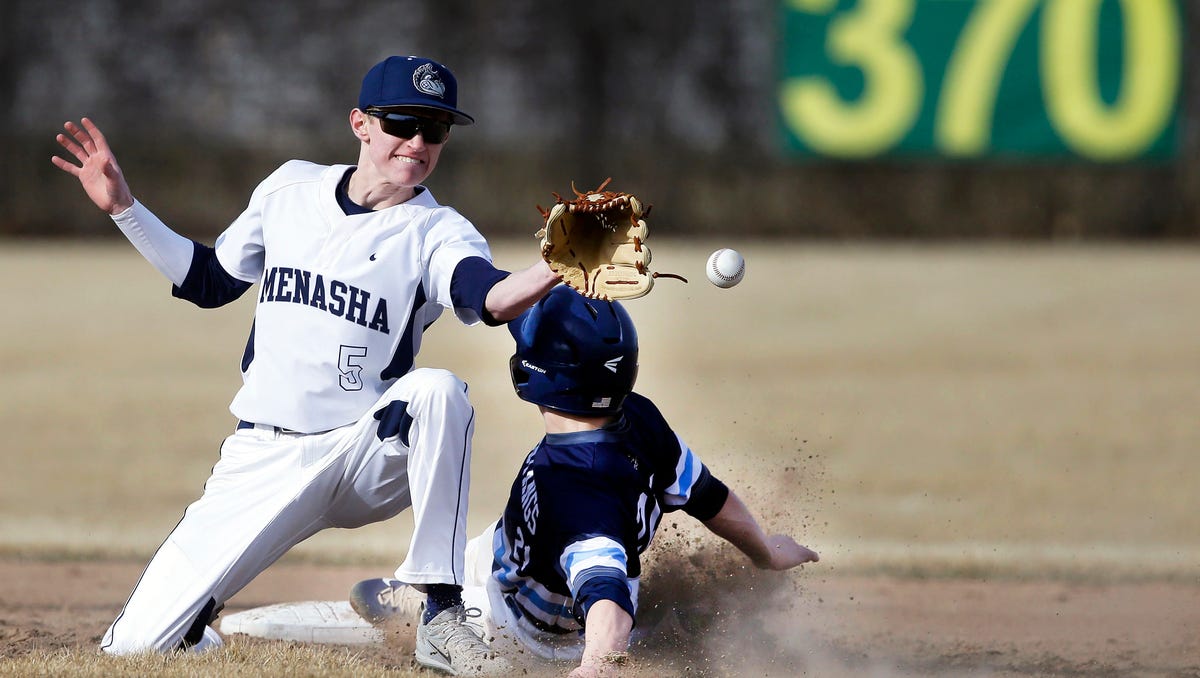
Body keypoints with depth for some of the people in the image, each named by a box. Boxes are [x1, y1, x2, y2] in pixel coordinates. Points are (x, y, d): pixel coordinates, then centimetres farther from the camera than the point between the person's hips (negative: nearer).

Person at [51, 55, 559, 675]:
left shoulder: (437, 234, -7)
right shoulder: (290, 189, 5)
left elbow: (493, 299, -29)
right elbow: (210, 281, 19)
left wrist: (554, 270, -51)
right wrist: (122, 208, 11)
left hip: (371, 459, -2)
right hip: (263, 458, 2)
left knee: (438, 390, -36)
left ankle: (441, 616, -28)